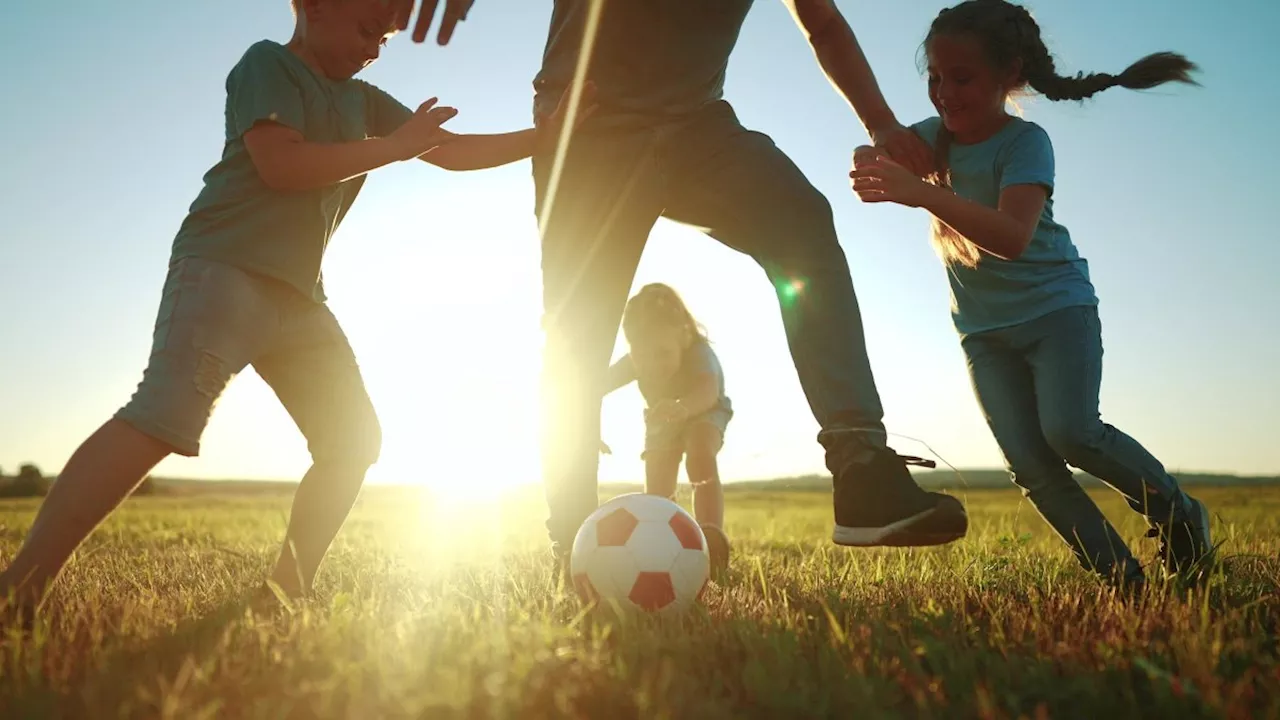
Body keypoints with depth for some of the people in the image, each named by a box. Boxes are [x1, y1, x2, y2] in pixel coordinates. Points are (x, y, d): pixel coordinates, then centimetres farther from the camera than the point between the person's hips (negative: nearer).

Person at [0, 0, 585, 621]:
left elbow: (453, 152, 19)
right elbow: (280, 163, -15)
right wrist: (392, 147, -10)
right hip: (226, 267, -8)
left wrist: (544, 135, 12)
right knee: (164, 417, -25)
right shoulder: (267, 63, 2)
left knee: (354, 437, 1)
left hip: (298, 292, 8)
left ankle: (286, 592, 5)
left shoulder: (363, 101, 22)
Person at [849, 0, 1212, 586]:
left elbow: (1013, 236, -35)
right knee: (1031, 468, -7)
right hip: (984, 329, 5)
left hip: (1055, 304, -5)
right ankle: (1122, 577, 3)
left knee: (1070, 432, -24)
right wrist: (875, 162, -28)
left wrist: (922, 194, -48)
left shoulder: (1024, 141, -18)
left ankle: (1176, 511, 3)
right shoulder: (933, 135, 0)